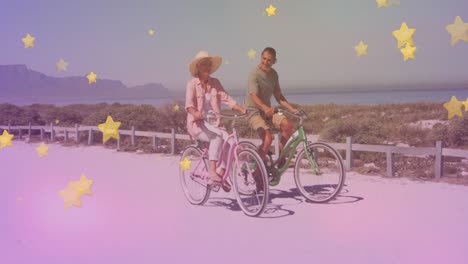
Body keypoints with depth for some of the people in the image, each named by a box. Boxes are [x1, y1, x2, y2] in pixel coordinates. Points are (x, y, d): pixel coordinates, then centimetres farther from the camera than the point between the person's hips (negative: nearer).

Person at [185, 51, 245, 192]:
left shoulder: (215, 83, 11)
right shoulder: (192, 84, -1)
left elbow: (226, 98, 3)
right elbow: (189, 102, -16)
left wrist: (243, 110, -11)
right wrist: (195, 113, -37)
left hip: (213, 123, 4)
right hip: (197, 124, -4)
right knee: (218, 136, -32)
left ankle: (222, 175, -8)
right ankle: (212, 171, -31)